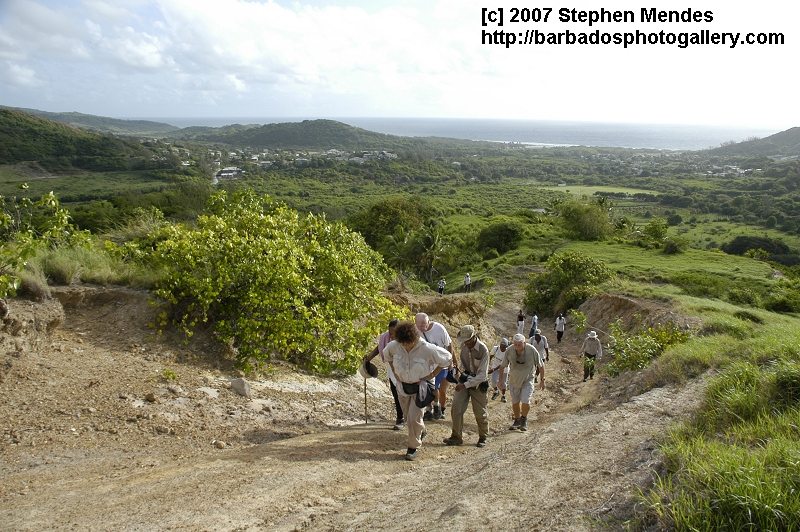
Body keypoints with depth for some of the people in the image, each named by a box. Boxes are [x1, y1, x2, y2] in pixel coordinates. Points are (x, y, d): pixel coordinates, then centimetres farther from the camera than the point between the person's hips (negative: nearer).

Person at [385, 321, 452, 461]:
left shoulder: (427, 349, -25)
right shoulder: (394, 346, -16)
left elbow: (448, 359, -12)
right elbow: (386, 354, 10)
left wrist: (431, 376, -13)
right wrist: (395, 372, 2)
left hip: (421, 387, -4)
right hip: (403, 386, 4)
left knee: (413, 419, -9)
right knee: (408, 417, 17)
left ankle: (413, 448, 11)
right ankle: (421, 431, 47)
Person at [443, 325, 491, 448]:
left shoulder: (483, 350, -23)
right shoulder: (464, 345, -6)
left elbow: (482, 375, -24)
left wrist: (465, 385, -27)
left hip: (478, 383, -4)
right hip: (465, 379, 5)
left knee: (480, 412, 7)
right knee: (456, 408, -4)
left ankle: (482, 438, 27)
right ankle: (456, 436, 7)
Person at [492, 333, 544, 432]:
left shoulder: (532, 350, -25)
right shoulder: (509, 351, -22)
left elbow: (541, 365, -9)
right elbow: (503, 366, -6)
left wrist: (542, 380, 0)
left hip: (528, 379, -2)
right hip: (514, 379, 2)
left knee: (525, 401, -14)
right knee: (515, 402, 9)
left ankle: (524, 420, 14)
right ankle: (517, 421, 32)